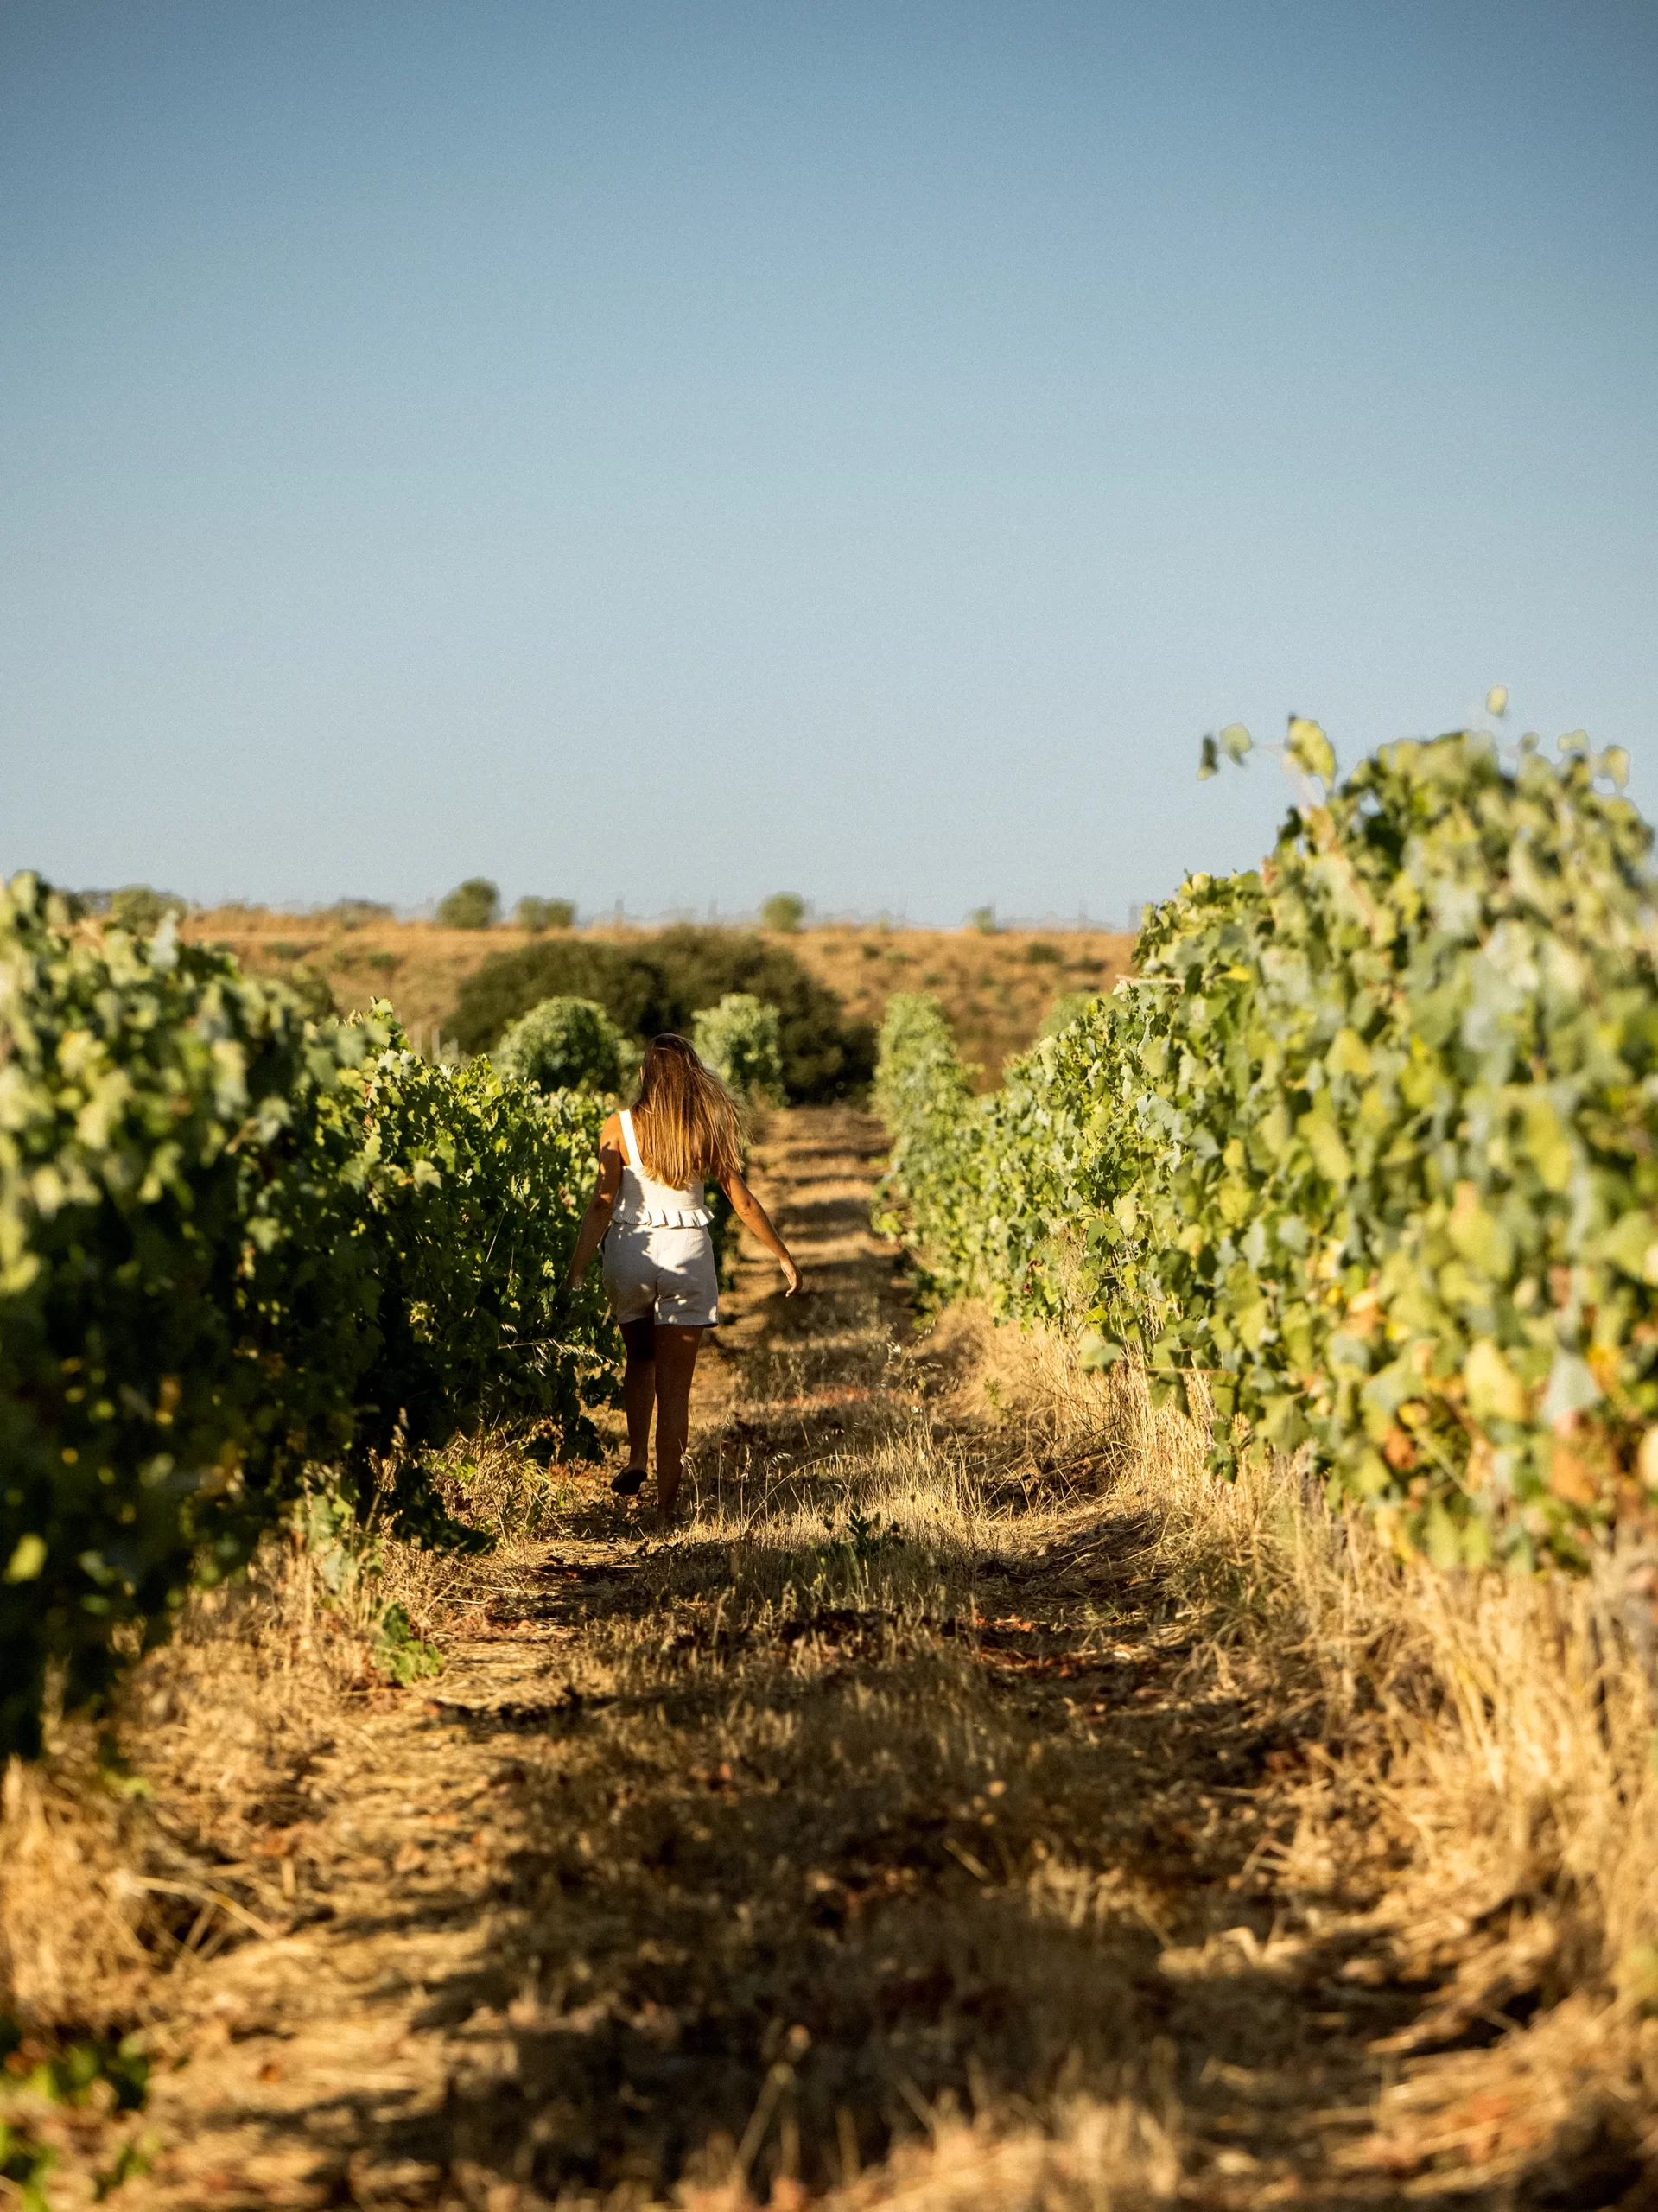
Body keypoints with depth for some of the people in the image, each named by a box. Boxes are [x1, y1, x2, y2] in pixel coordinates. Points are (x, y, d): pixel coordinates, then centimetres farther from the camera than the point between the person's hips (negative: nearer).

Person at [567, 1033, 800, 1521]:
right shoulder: (708, 1129, -1)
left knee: (640, 1356, 26)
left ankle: (636, 1456, 5)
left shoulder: (620, 1127, -5)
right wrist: (784, 1258, 11)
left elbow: (602, 1203, -10)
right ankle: (666, 1504, 4)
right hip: (688, 1255, 0)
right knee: (675, 1384, 6)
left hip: (630, 1253, 0)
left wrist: (576, 1270, -9)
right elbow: (743, 1202, 1)